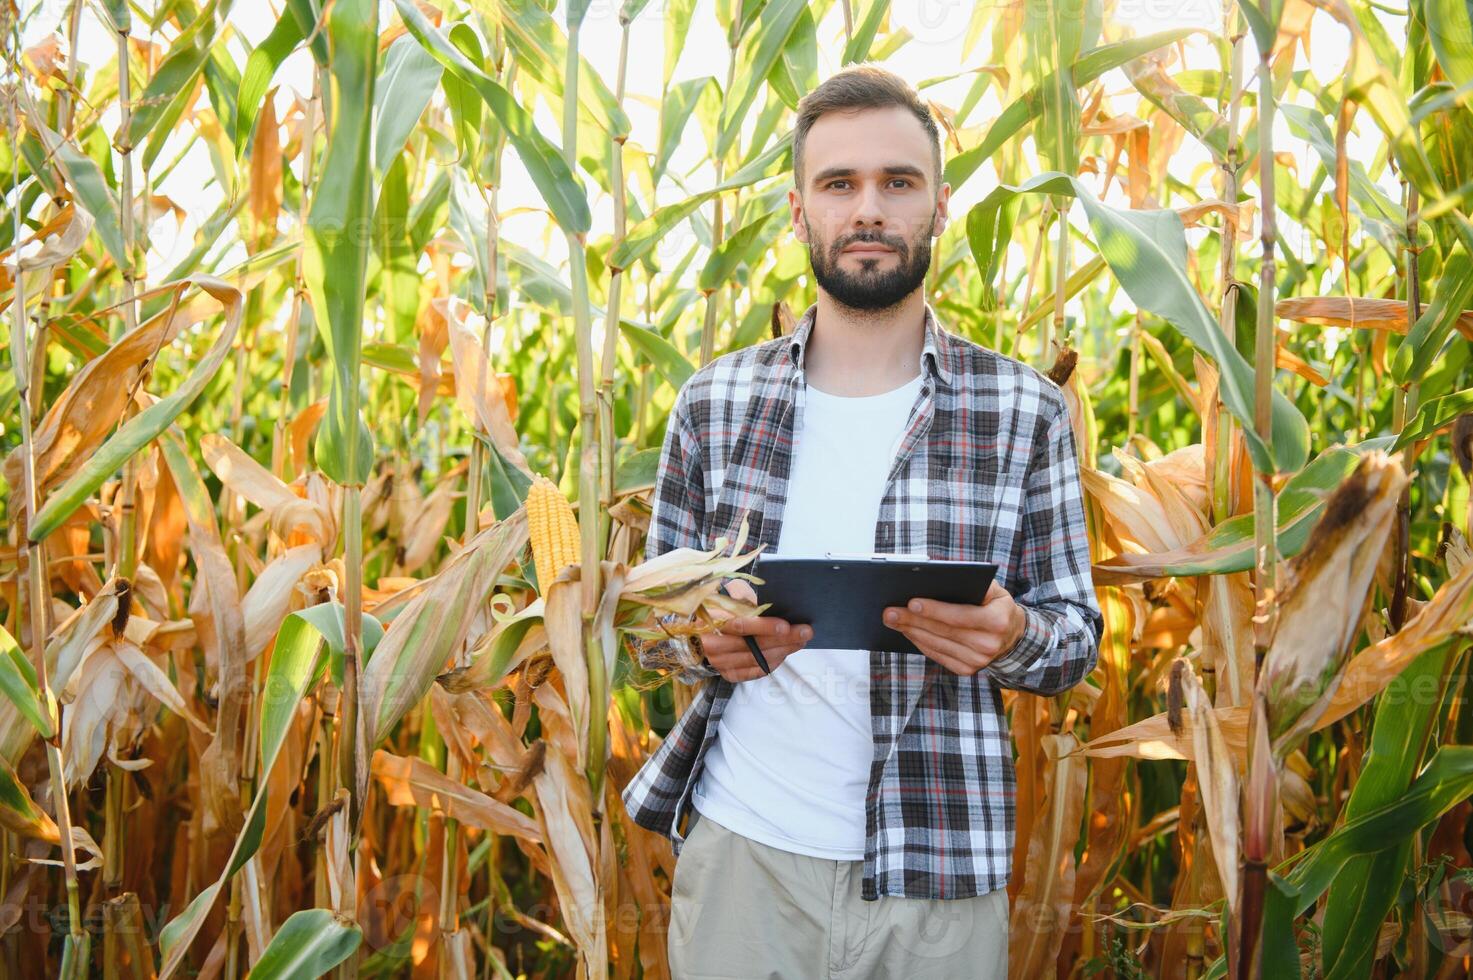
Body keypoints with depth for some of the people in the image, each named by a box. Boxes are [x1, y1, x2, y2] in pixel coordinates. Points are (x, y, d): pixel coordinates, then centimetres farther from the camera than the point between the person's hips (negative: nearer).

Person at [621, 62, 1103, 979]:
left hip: (935, 873, -1)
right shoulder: (715, 401, 3)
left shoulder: (1026, 411, -1)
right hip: (738, 848, 1)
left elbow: (1077, 633, 2)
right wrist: (705, 643, -14)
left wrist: (1010, 636, -21)